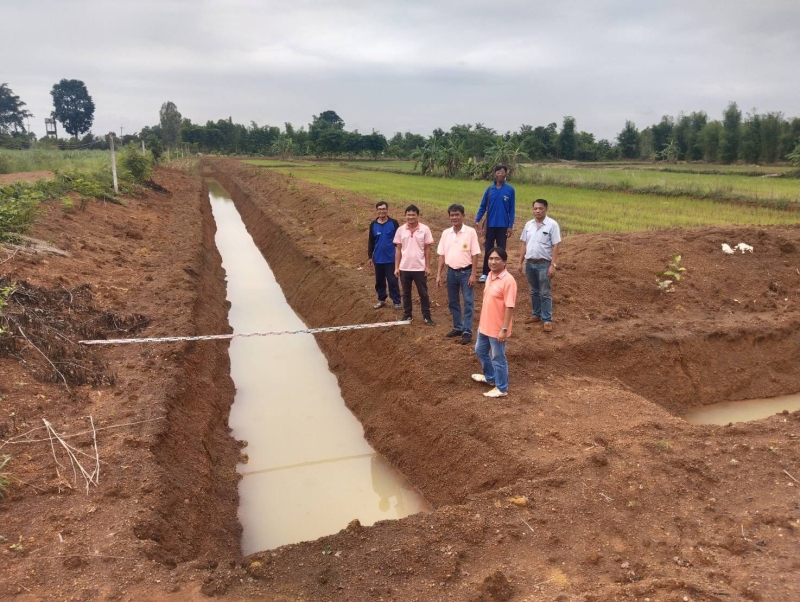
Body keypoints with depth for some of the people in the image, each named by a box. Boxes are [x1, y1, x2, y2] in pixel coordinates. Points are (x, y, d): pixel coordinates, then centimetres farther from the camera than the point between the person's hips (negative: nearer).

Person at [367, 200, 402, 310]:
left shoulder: (393, 223, -5)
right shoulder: (373, 225, 3)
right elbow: (371, 241, 9)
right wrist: (370, 256, 7)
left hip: (391, 258, -3)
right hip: (378, 259, 3)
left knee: (392, 280, -1)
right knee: (379, 280, 12)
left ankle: (397, 302, 6)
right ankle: (381, 299, 24)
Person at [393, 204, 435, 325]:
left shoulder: (425, 229, -5)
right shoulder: (400, 230, 0)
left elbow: (427, 249, -1)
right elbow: (398, 249, 4)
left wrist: (428, 266, -4)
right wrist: (396, 267, 1)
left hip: (420, 268, -2)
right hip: (404, 268, 2)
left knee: (423, 293, 7)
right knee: (406, 293, 13)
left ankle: (427, 316, 17)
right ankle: (407, 315, 25)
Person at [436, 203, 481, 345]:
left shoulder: (470, 232, -9)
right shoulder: (446, 233, 3)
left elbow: (475, 255, -8)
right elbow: (442, 255, 7)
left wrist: (473, 274, -12)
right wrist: (439, 274, 4)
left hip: (466, 272, -5)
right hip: (451, 272, 5)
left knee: (468, 303, -1)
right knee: (452, 302, 13)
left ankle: (467, 332, 5)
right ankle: (458, 328, 28)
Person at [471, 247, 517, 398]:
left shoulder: (508, 281, -22)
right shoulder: (490, 276, 4)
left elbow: (510, 307, -22)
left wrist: (504, 329, -23)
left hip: (497, 329, -9)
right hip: (484, 325, 9)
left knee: (498, 358, 6)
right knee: (480, 351, 24)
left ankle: (501, 388, 24)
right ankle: (489, 377, 47)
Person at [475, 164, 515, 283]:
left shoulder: (510, 190, -2)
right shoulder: (490, 189, 1)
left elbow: (512, 209, 0)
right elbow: (483, 206, 4)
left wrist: (510, 226, -4)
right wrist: (477, 221, -7)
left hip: (503, 225, -1)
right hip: (490, 225, 1)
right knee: (488, 249, 7)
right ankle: (486, 273, 14)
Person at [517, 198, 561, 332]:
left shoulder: (552, 225, -10)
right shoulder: (528, 225, 7)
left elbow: (555, 246, -12)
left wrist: (553, 265, -17)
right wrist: (520, 262, 9)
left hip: (544, 264, -5)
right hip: (530, 263, 5)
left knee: (545, 293, 0)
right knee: (534, 291, 16)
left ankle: (547, 319, 6)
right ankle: (537, 314, 28)